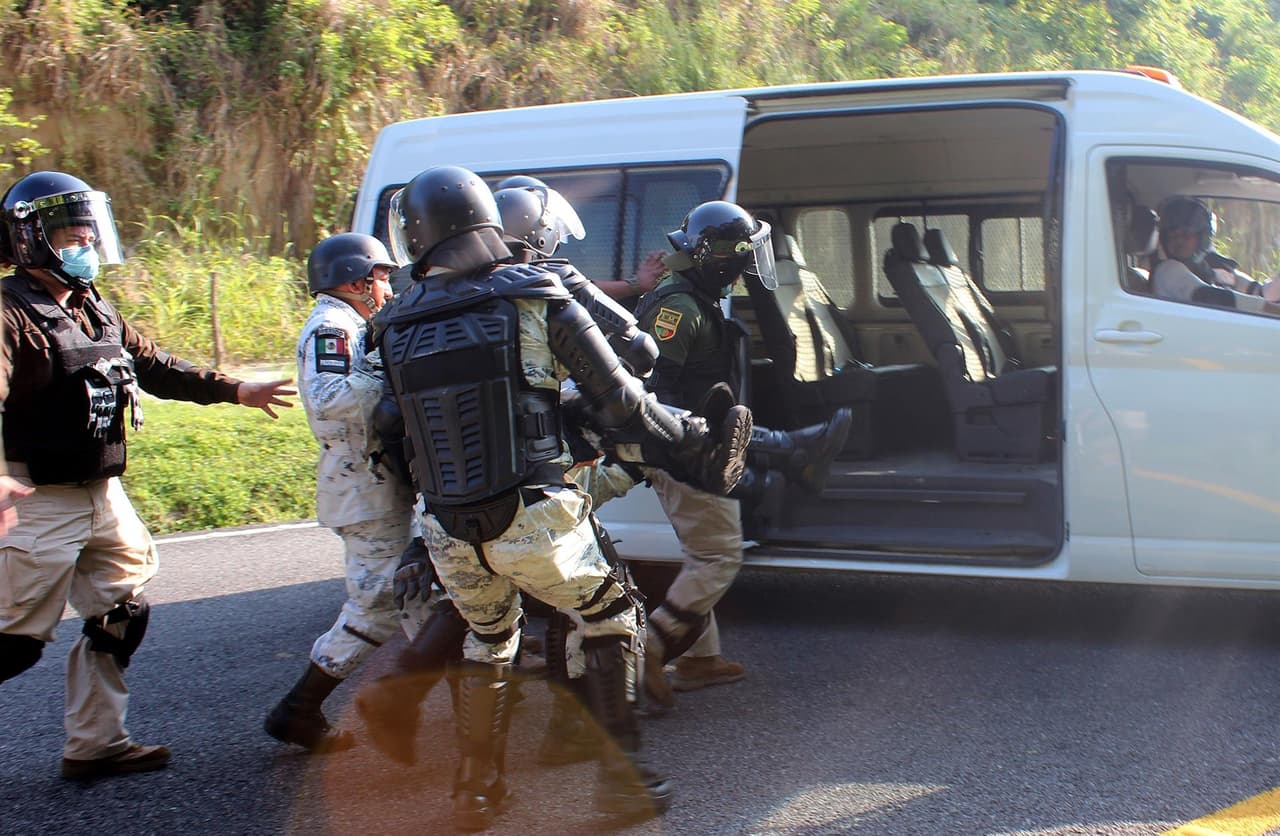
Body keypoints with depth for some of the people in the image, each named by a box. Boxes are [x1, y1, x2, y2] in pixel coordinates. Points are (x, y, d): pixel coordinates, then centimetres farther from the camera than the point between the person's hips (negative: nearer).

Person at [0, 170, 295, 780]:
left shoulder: (98, 312, 12)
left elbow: (155, 367, 23)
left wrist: (234, 391, 23)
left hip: (104, 495, 9)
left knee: (119, 620, 13)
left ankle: (96, 745, 24)